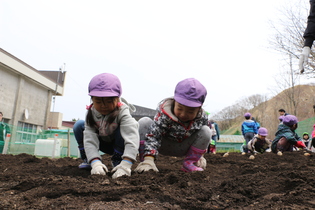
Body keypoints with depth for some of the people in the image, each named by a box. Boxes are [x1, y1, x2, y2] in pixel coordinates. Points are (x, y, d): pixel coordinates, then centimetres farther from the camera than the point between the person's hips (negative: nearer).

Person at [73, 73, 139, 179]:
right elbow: (89, 140, -31)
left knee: (122, 129, -35)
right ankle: (88, 160, -5)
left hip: (120, 145, -3)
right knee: (79, 125, -16)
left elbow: (132, 137, -47)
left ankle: (117, 162, -16)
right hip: (103, 142, 3)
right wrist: (95, 162, -48)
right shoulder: (91, 113, -22)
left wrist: (126, 164, -60)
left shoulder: (122, 112, -33)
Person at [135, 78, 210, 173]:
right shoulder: (164, 113, -33)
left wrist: (200, 155, -6)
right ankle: (145, 163, -23)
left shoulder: (202, 118, -20)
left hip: (181, 149, 3)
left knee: (206, 131, -20)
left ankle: (189, 163, -7)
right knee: (144, 122, -28)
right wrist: (148, 160, -48)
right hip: (162, 145, -2)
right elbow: (153, 136, -38)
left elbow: (203, 137, 1)